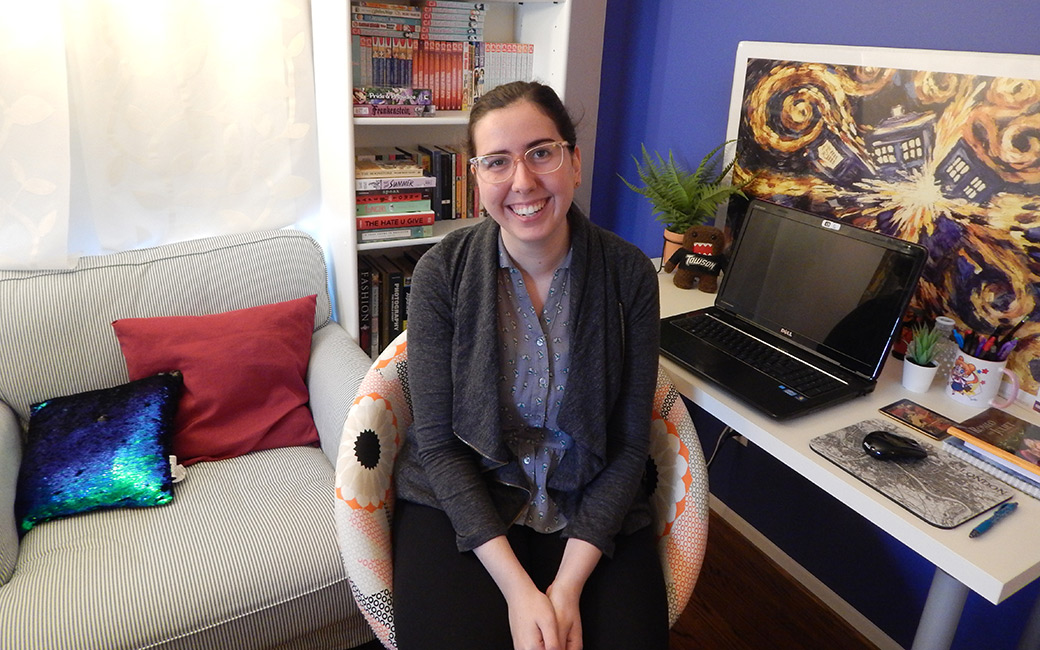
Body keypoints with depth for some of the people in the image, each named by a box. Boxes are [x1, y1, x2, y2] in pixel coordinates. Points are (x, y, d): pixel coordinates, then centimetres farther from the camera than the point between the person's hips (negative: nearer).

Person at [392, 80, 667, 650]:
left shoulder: (629, 274, -8)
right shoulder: (442, 272, -10)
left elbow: (629, 444, -4)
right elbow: (437, 441, -8)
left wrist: (568, 585, -13)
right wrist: (517, 587, -15)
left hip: (591, 512, 1)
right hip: (459, 502, 0)